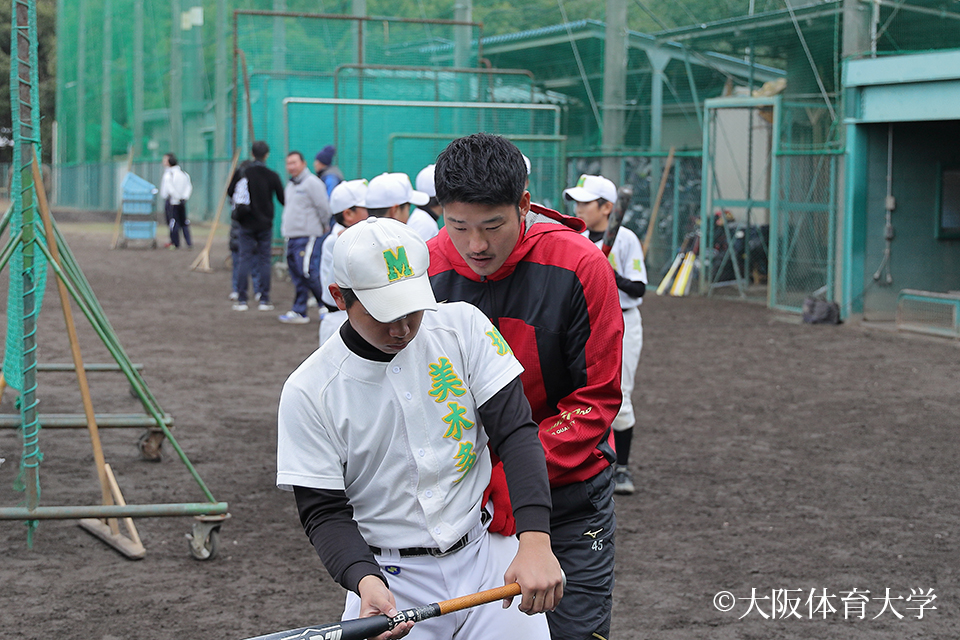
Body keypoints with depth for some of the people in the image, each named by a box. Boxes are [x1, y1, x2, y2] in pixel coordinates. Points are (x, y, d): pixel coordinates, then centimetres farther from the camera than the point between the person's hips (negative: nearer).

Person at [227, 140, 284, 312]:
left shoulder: (242, 174, -4)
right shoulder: (272, 176, -5)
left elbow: (230, 192, 4)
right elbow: (282, 198, 0)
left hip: (246, 223, 0)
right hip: (265, 224, 0)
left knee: (245, 260, 3)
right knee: (264, 261, 5)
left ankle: (241, 300, 0)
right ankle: (264, 300, 4)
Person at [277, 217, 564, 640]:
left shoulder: (463, 326, -2)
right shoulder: (308, 392, -6)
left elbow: (515, 431, -7)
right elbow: (324, 513, -5)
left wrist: (535, 541, -21)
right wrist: (366, 581, -25)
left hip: (490, 557, 1)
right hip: (390, 577, -1)